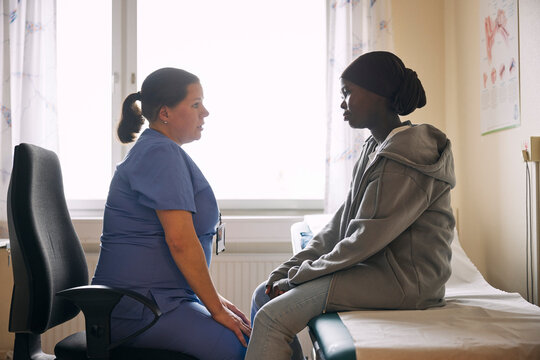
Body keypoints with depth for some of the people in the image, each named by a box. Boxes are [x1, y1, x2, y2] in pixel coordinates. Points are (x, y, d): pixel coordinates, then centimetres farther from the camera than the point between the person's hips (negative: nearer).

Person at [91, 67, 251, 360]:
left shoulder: (162, 152, 18)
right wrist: (216, 308, -15)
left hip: (161, 297, 10)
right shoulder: (161, 153, -14)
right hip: (139, 309, -10)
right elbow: (180, 241, -22)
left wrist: (213, 299, 13)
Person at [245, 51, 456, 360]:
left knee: (273, 316, -19)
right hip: (378, 267, 10)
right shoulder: (377, 148, 13)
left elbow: (365, 240, -21)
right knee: (264, 296, 6)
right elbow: (342, 223, 12)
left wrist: (298, 276, -11)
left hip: (403, 278, -10)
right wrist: (290, 267, 4)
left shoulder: (404, 159, -18)